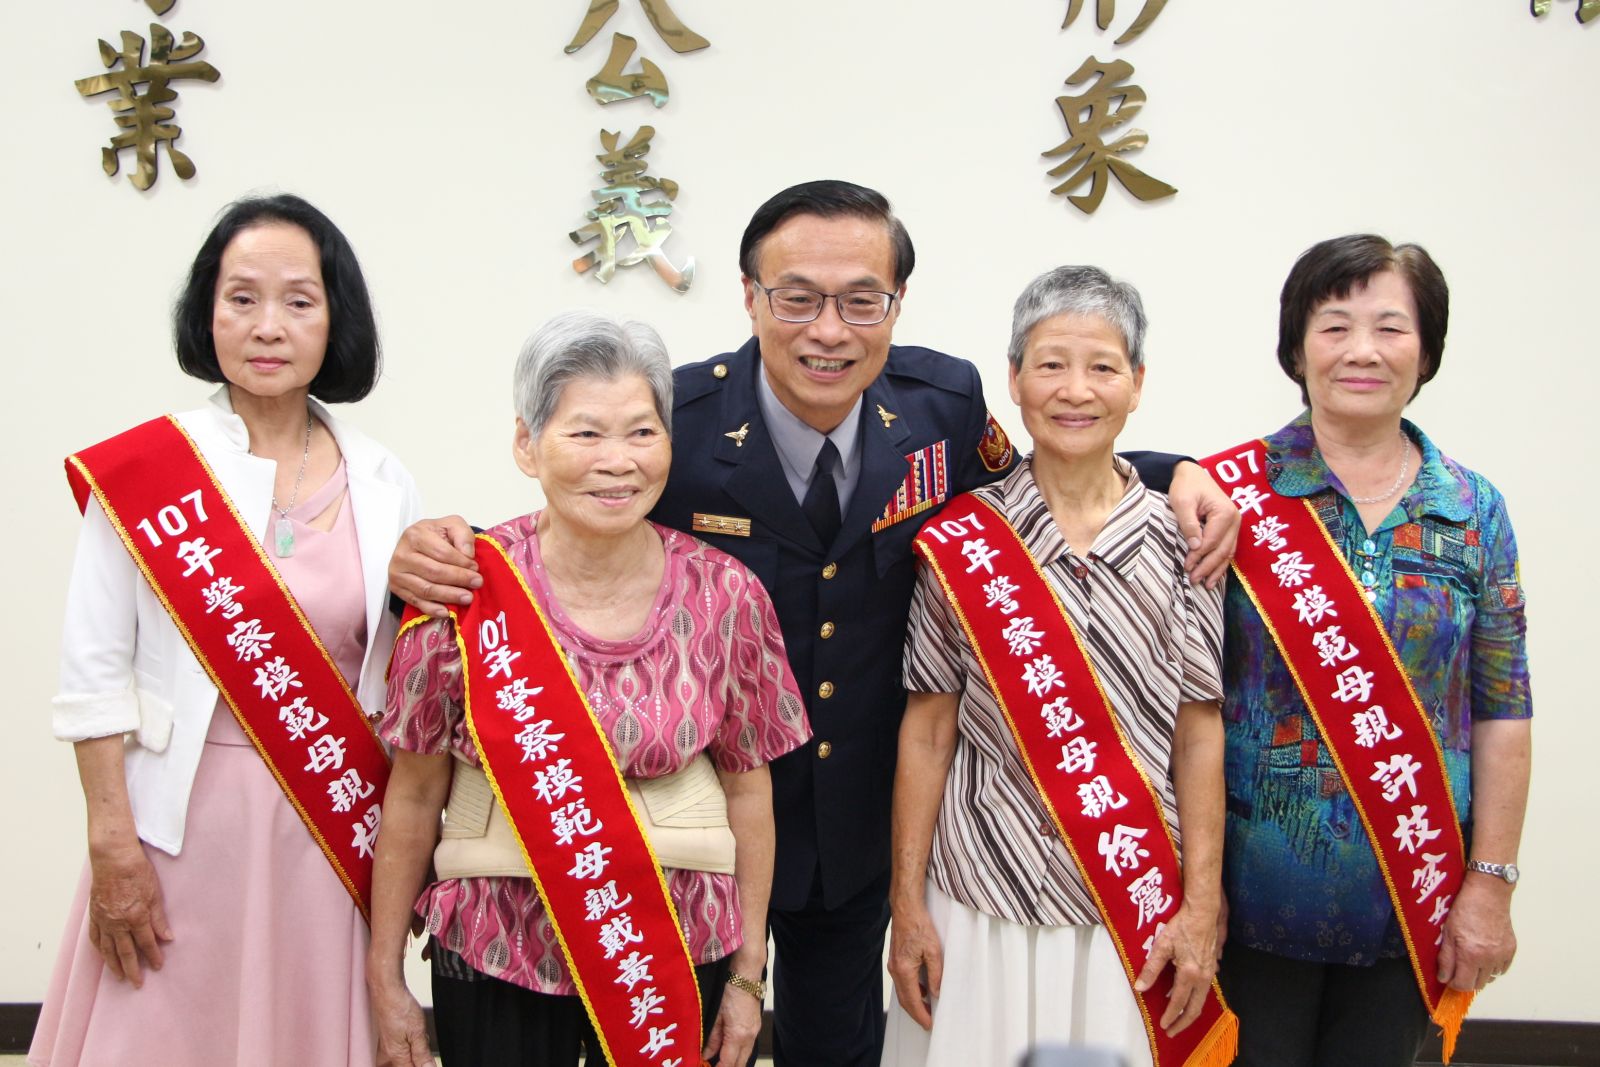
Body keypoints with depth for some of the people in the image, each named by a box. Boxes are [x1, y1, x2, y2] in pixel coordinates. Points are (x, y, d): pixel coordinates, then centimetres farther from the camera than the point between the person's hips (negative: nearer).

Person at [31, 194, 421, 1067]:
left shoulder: (381, 483, 3)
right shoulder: (140, 471, -5)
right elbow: (95, 673, -4)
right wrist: (111, 843, -8)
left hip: (337, 830, 2)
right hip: (186, 818, -2)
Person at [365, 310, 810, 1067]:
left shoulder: (726, 596, -8)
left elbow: (747, 787, 1)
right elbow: (414, 793, -4)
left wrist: (748, 973, 5)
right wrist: (386, 977, 1)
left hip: (680, 949, 1)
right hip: (495, 951, -1)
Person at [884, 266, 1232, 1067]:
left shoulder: (1180, 537, -2)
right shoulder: (960, 541, -3)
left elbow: (1199, 732, 0)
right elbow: (926, 730, -1)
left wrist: (1202, 909, -3)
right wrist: (907, 902, -1)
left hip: (1138, 911, 1)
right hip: (980, 906, 0)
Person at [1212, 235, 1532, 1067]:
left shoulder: (1474, 511, 3)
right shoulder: (1234, 493, -5)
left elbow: (1501, 711, 3)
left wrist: (1490, 884, 0)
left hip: (1410, 897, 3)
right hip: (1255, 889, -2)